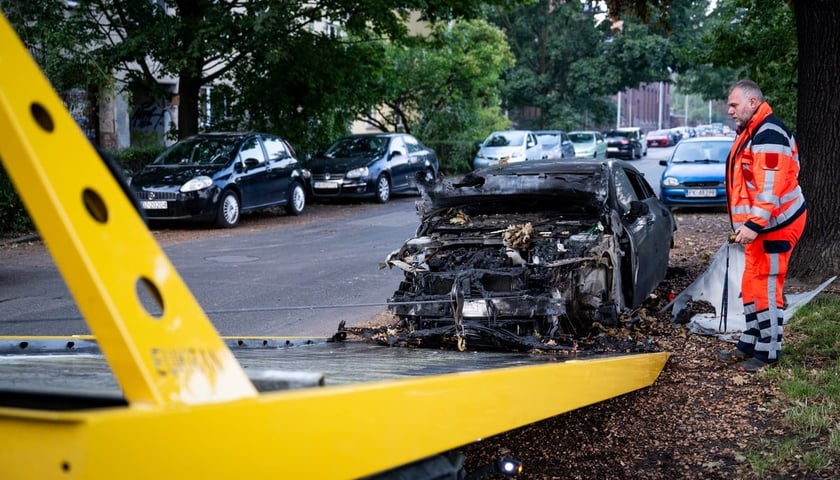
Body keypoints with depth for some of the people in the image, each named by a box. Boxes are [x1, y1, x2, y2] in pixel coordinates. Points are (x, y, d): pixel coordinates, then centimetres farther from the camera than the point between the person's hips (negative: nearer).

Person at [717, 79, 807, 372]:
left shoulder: (769, 134, -18)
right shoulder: (750, 133, 16)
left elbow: (770, 187, -26)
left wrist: (753, 224, -30)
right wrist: (747, 225, 23)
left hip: (774, 225, -11)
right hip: (758, 225, 11)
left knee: (765, 288, -5)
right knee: (751, 286, 15)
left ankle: (768, 352, 3)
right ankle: (749, 344, 25)